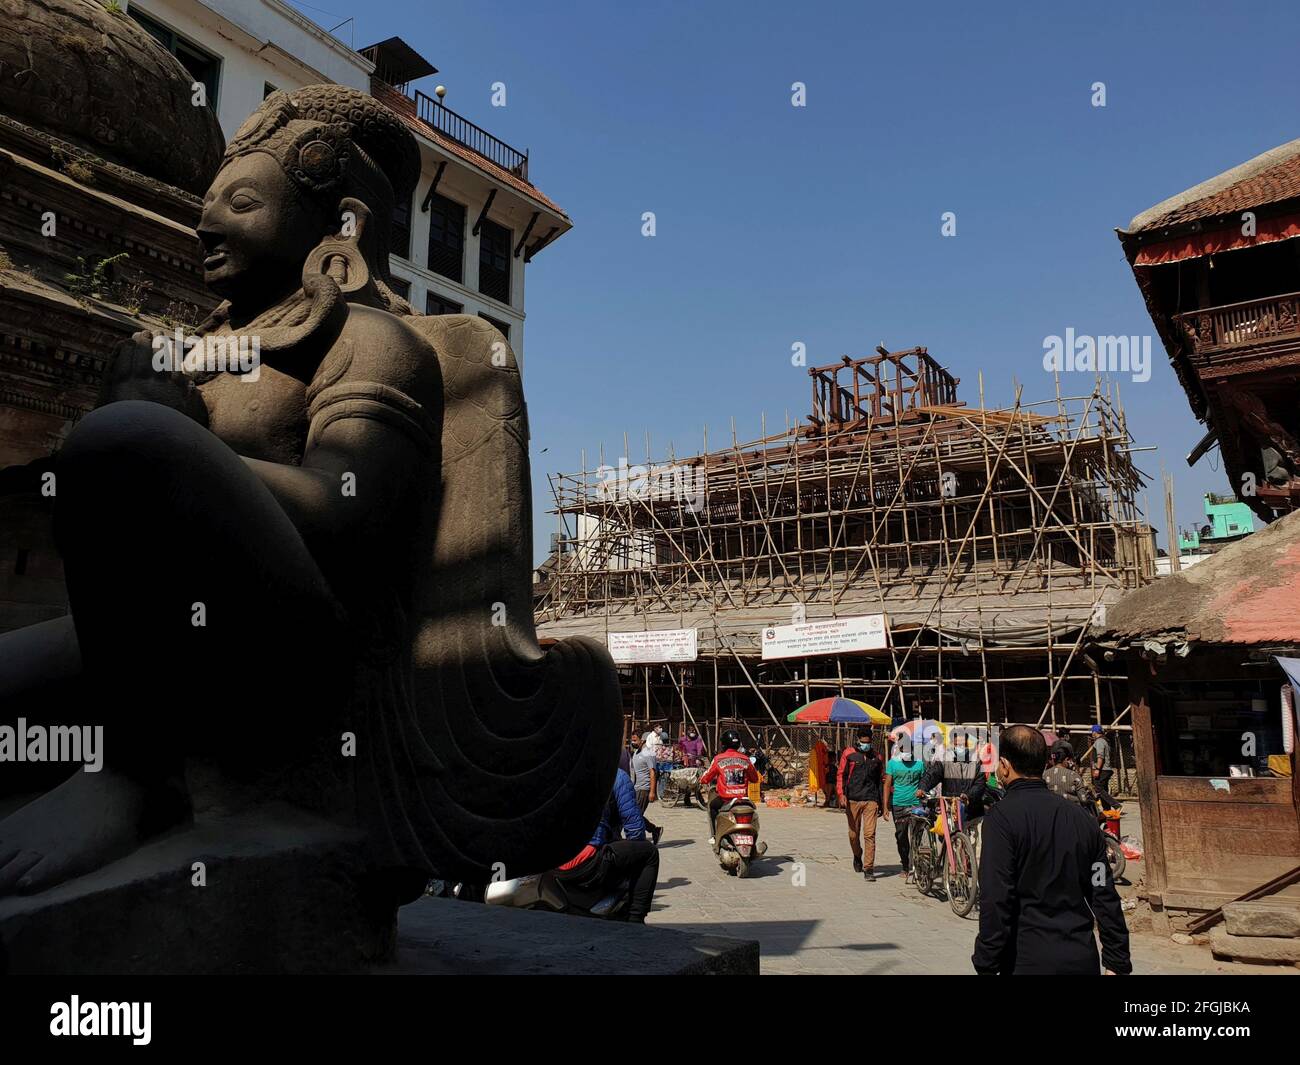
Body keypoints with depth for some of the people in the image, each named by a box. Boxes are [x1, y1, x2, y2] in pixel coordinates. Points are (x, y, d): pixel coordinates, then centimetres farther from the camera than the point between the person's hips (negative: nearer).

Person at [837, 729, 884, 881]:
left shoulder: (876, 756, 11)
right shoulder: (849, 753, 3)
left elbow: (881, 779, 17)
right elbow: (842, 775, 3)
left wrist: (882, 801, 16)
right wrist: (842, 794, -9)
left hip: (871, 800, 0)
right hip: (853, 799, 0)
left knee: (870, 834, -9)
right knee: (854, 833, 10)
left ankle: (868, 868, -6)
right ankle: (857, 857, 37)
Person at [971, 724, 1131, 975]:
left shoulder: (1001, 817, -12)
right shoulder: (1081, 817, 7)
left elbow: (996, 901, -17)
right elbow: (1105, 896, 8)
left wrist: (986, 966, -11)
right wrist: (1117, 963, 14)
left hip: (1029, 961, -5)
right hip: (1084, 960, 6)